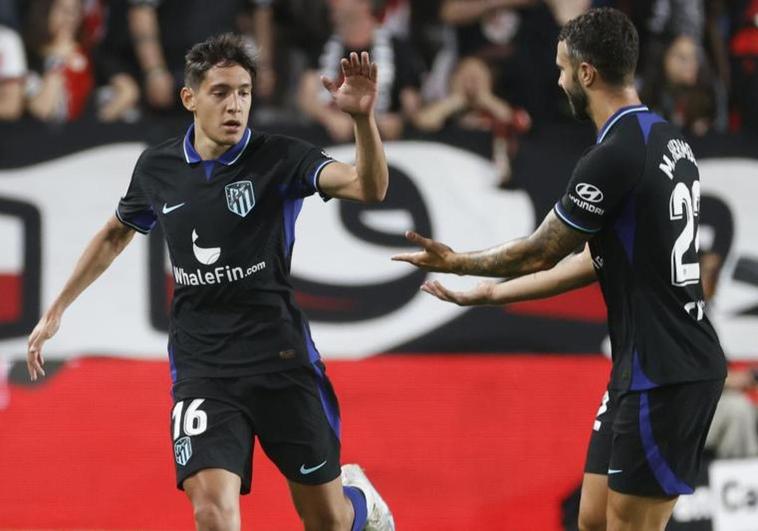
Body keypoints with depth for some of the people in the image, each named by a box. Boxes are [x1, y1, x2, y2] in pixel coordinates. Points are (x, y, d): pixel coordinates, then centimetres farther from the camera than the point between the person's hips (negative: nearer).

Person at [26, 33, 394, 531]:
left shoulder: (279, 158, -8)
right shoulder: (157, 167, 3)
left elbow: (370, 187, -24)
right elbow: (116, 234, 23)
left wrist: (363, 117, -41)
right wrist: (57, 308, 24)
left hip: (281, 358, -2)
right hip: (200, 366, 2)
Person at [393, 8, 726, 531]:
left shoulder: (614, 157, -18)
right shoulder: (669, 140, 12)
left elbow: (540, 253, -6)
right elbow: (595, 259, 19)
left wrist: (457, 263, 12)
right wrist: (488, 293, 25)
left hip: (664, 375, -10)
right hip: (649, 365, 10)